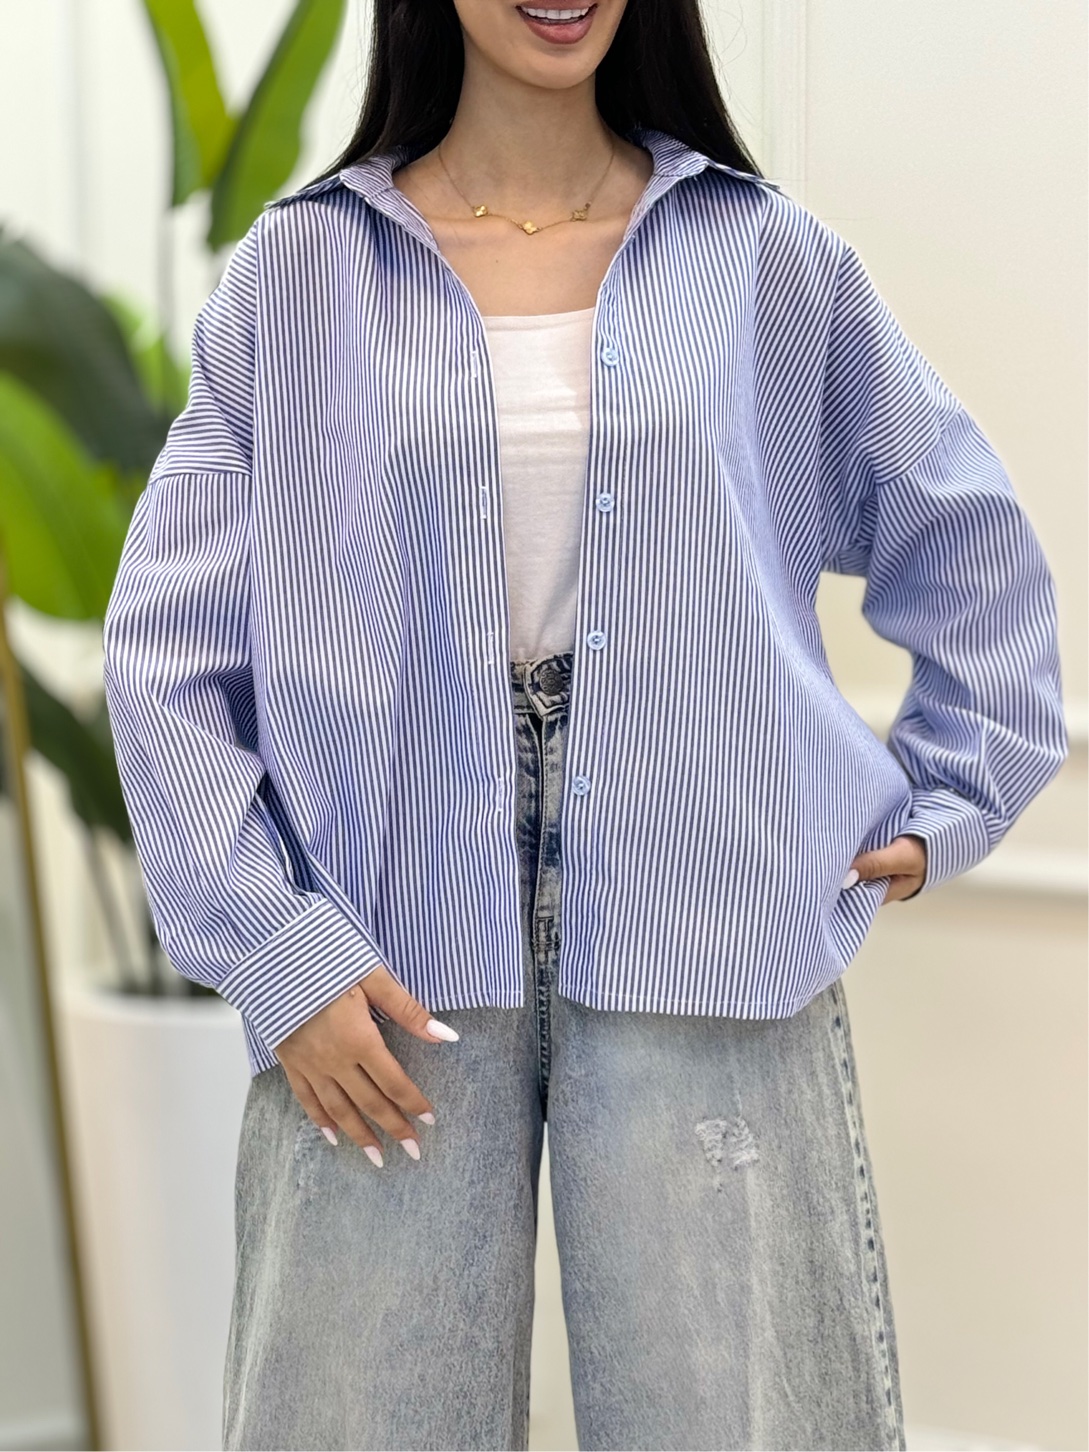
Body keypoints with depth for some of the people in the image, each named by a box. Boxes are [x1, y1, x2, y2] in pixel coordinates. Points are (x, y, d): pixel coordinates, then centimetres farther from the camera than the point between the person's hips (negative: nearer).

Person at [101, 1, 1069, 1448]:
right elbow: (166, 648, 2)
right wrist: (273, 949, -6)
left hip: (709, 950, 1)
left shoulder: (769, 258, 7)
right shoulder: (301, 269, 5)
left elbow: (971, 551, 18)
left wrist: (946, 804, 11)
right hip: (390, 971, 0)